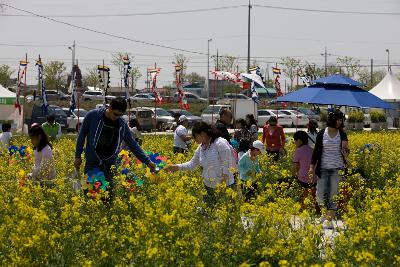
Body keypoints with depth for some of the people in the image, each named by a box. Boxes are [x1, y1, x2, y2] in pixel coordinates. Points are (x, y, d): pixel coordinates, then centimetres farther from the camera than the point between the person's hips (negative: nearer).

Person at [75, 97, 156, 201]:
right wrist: (78, 156, 6)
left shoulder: (122, 124, 0)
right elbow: (82, 135, 4)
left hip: (109, 164, 2)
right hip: (92, 162, -2)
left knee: (108, 195, -2)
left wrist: (147, 161, 6)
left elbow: (132, 144, 9)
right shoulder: (92, 116, -7)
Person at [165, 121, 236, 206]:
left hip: (225, 186, -7)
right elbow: (192, 164, 13)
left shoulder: (220, 144, -17)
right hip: (209, 186, 7)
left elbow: (227, 164, -18)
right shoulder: (201, 148, 6)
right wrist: (176, 167, 4)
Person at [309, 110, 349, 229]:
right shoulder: (321, 134, 2)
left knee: (334, 196, -3)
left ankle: (329, 220, 1)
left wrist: (345, 149, -19)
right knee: (321, 195, 0)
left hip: (337, 169, 0)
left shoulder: (342, 135, 3)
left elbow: (345, 154, 4)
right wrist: (312, 167, 0)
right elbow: (316, 151, 6)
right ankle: (326, 213, 25)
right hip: (323, 168, 0)